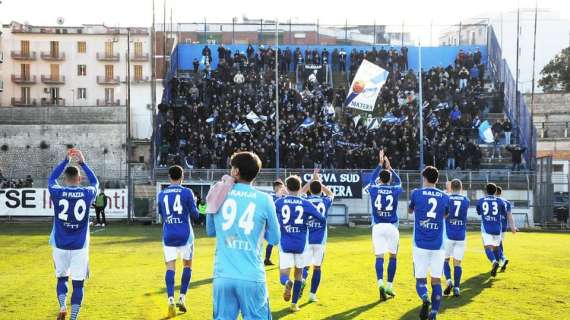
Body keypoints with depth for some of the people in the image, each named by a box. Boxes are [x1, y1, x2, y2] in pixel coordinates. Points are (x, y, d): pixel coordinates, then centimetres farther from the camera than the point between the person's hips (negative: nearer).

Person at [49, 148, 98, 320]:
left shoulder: (57, 192, -5)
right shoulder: (87, 193, -4)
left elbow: (51, 179, 18)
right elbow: (95, 182, 19)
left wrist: (66, 160, 22)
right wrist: (82, 163, 21)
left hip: (60, 244, 1)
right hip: (80, 246, -1)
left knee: (62, 278, 19)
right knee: (78, 283, 4)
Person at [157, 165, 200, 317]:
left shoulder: (161, 195, 6)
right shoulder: (187, 192, -5)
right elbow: (195, 215, -1)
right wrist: (193, 203, 18)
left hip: (168, 236, 2)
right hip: (185, 235, -2)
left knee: (170, 267, -1)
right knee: (187, 265, 15)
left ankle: (171, 300, -19)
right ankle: (182, 298, 9)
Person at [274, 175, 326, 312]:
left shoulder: (279, 202, -1)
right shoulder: (306, 204, -3)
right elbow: (322, 220, 0)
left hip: (285, 244, -1)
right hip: (301, 244, 1)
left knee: (284, 275, 1)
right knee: (299, 273, 19)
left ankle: (287, 282, -35)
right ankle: (294, 304, 20)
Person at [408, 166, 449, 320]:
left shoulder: (416, 193, -2)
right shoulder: (444, 197, 5)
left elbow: (410, 211, 17)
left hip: (420, 244, -2)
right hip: (438, 245, 2)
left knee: (420, 278, 5)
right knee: (436, 279, 7)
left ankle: (424, 298, -25)